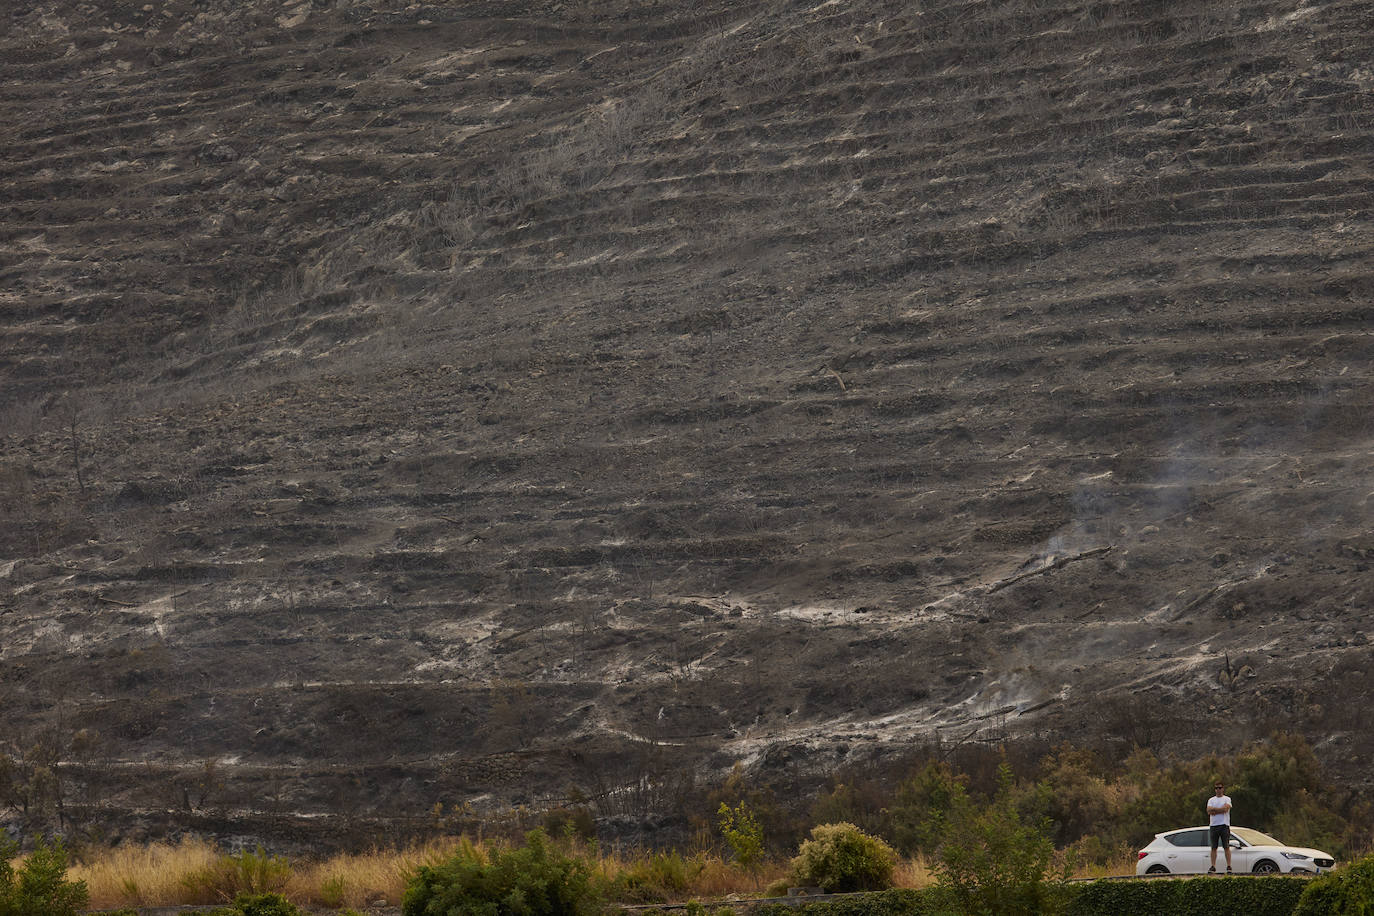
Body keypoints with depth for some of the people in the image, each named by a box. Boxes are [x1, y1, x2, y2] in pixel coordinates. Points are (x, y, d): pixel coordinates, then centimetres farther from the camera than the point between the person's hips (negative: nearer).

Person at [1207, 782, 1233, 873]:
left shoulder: (1227, 799, 6)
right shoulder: (1211, 800, 15)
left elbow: (1225, 808, -12)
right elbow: (1209, 811, -1)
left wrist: (1214, 810, -5)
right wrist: (1220, 809, -11)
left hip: (1224, 825, -3)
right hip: (1214, 825, 3)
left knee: (1226, 847, -6)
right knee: (1214, 847, 3)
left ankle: (1229, 866, -6)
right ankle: (1213, 867, 3)